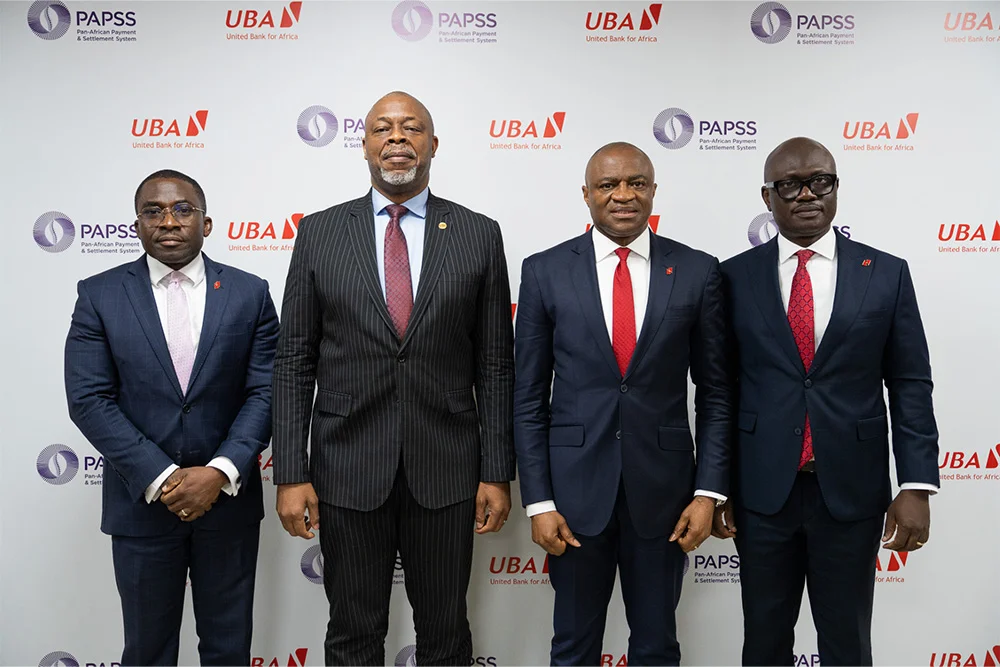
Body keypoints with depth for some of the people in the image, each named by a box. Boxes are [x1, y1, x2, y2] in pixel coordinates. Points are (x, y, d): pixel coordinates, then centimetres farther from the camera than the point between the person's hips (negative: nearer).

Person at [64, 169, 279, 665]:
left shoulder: (249, 293, 0)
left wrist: (220, 473, -16)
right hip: (141, 501, 0)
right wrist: (161, 478, -15)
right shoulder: (99, 295, -1)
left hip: (228, 497, 1)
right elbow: (89, 399, -7)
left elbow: (265, 393, -4)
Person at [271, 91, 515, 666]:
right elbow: (294, 362, 1)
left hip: (446, 470, 0)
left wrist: (498, 473, -1)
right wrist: (291, 475, -4)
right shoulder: (320, 233, 2)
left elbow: (495, 365, 1)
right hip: (347, 470, 0)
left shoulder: (479, 235, 1)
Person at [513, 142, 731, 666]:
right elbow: (528, 399, -1)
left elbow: (715, 393, 3)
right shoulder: (544, 272, -2)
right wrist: (538, 501, -6)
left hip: (662, 485, 1)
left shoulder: (697, 271, -1)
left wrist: (709, 491, -4)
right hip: (575, 484, 0)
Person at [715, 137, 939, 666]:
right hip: (762, 489, 0)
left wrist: (917, 485, -6)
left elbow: (910, 385, 1)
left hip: (852, 489, 0)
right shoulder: (735, 277, 0)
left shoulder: (886, 274, 1)